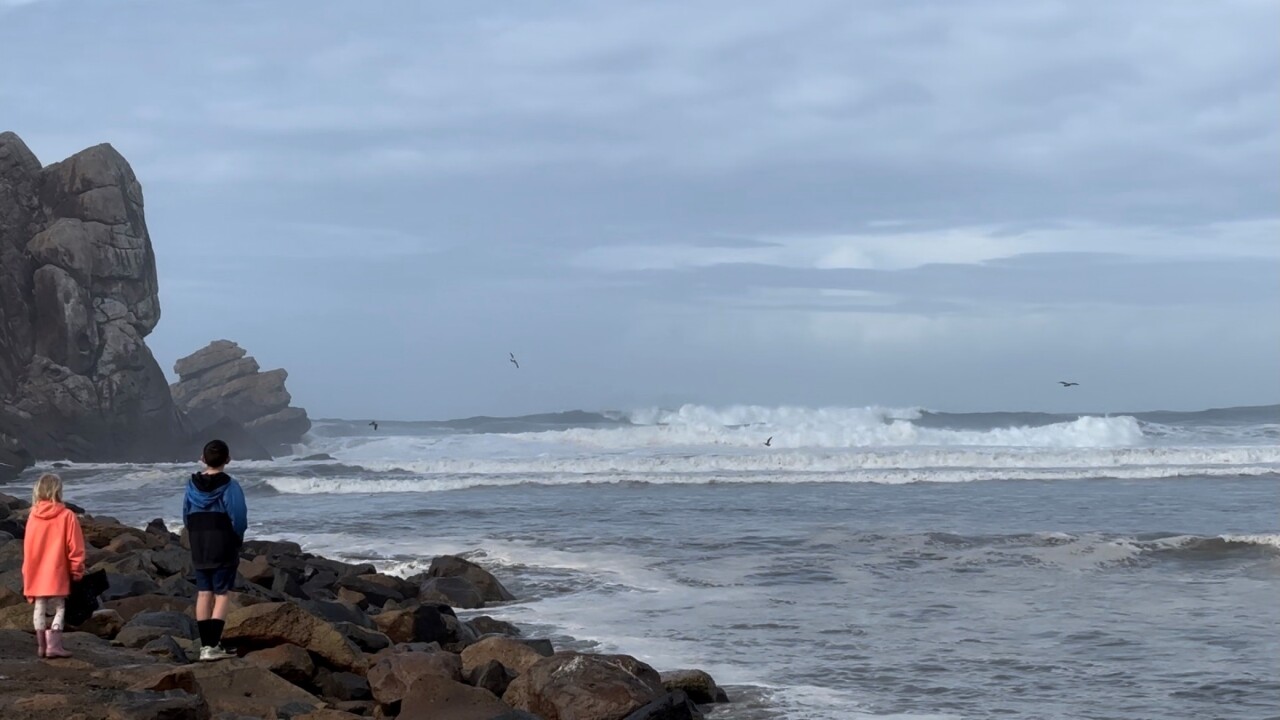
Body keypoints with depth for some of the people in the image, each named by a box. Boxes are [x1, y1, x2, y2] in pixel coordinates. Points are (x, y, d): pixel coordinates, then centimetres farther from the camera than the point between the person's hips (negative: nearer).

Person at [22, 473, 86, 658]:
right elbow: (75, 546, -9)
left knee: (40, 609, 12)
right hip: (57, 573, -4)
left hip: (35, 573, 4)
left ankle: (41, 645, 15)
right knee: (59, 609, 3)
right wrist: (77, 570, 3)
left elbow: (27, 546, 8)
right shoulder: (66, 516, -12)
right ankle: (53, 644, -7)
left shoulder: (33, 516, -1)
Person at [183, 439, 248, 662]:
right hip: (224, 548, -5)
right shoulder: (229, 486, -13)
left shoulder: (192, 486, 3)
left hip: (198, 549, 5)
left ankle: (205, 645, 10)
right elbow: (239, 517, -16)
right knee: (221, 594, -1)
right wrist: (238, 539, 3)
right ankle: (213, 646, -10)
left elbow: (186, 516, 6)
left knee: (203, 593, 10)